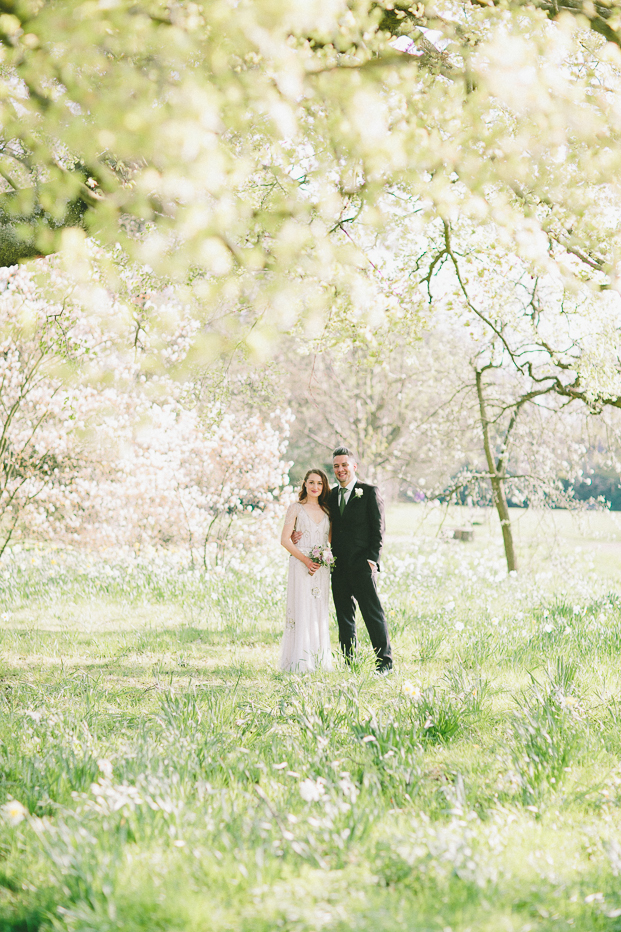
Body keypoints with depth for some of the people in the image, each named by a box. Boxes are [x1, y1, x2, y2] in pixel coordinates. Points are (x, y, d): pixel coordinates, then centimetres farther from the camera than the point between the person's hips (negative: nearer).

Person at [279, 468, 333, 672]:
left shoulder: (326, 510, 13)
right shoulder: (296, 508, 1)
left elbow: (331, 539, 13)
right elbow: (285, 540, -6)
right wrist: (305, 559, -15)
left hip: (321, 567, 4)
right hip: (300, 564, -4)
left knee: (320, 611, 5)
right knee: (301, 610, -7)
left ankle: (320, 659, 11)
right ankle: (299, 661, -5)